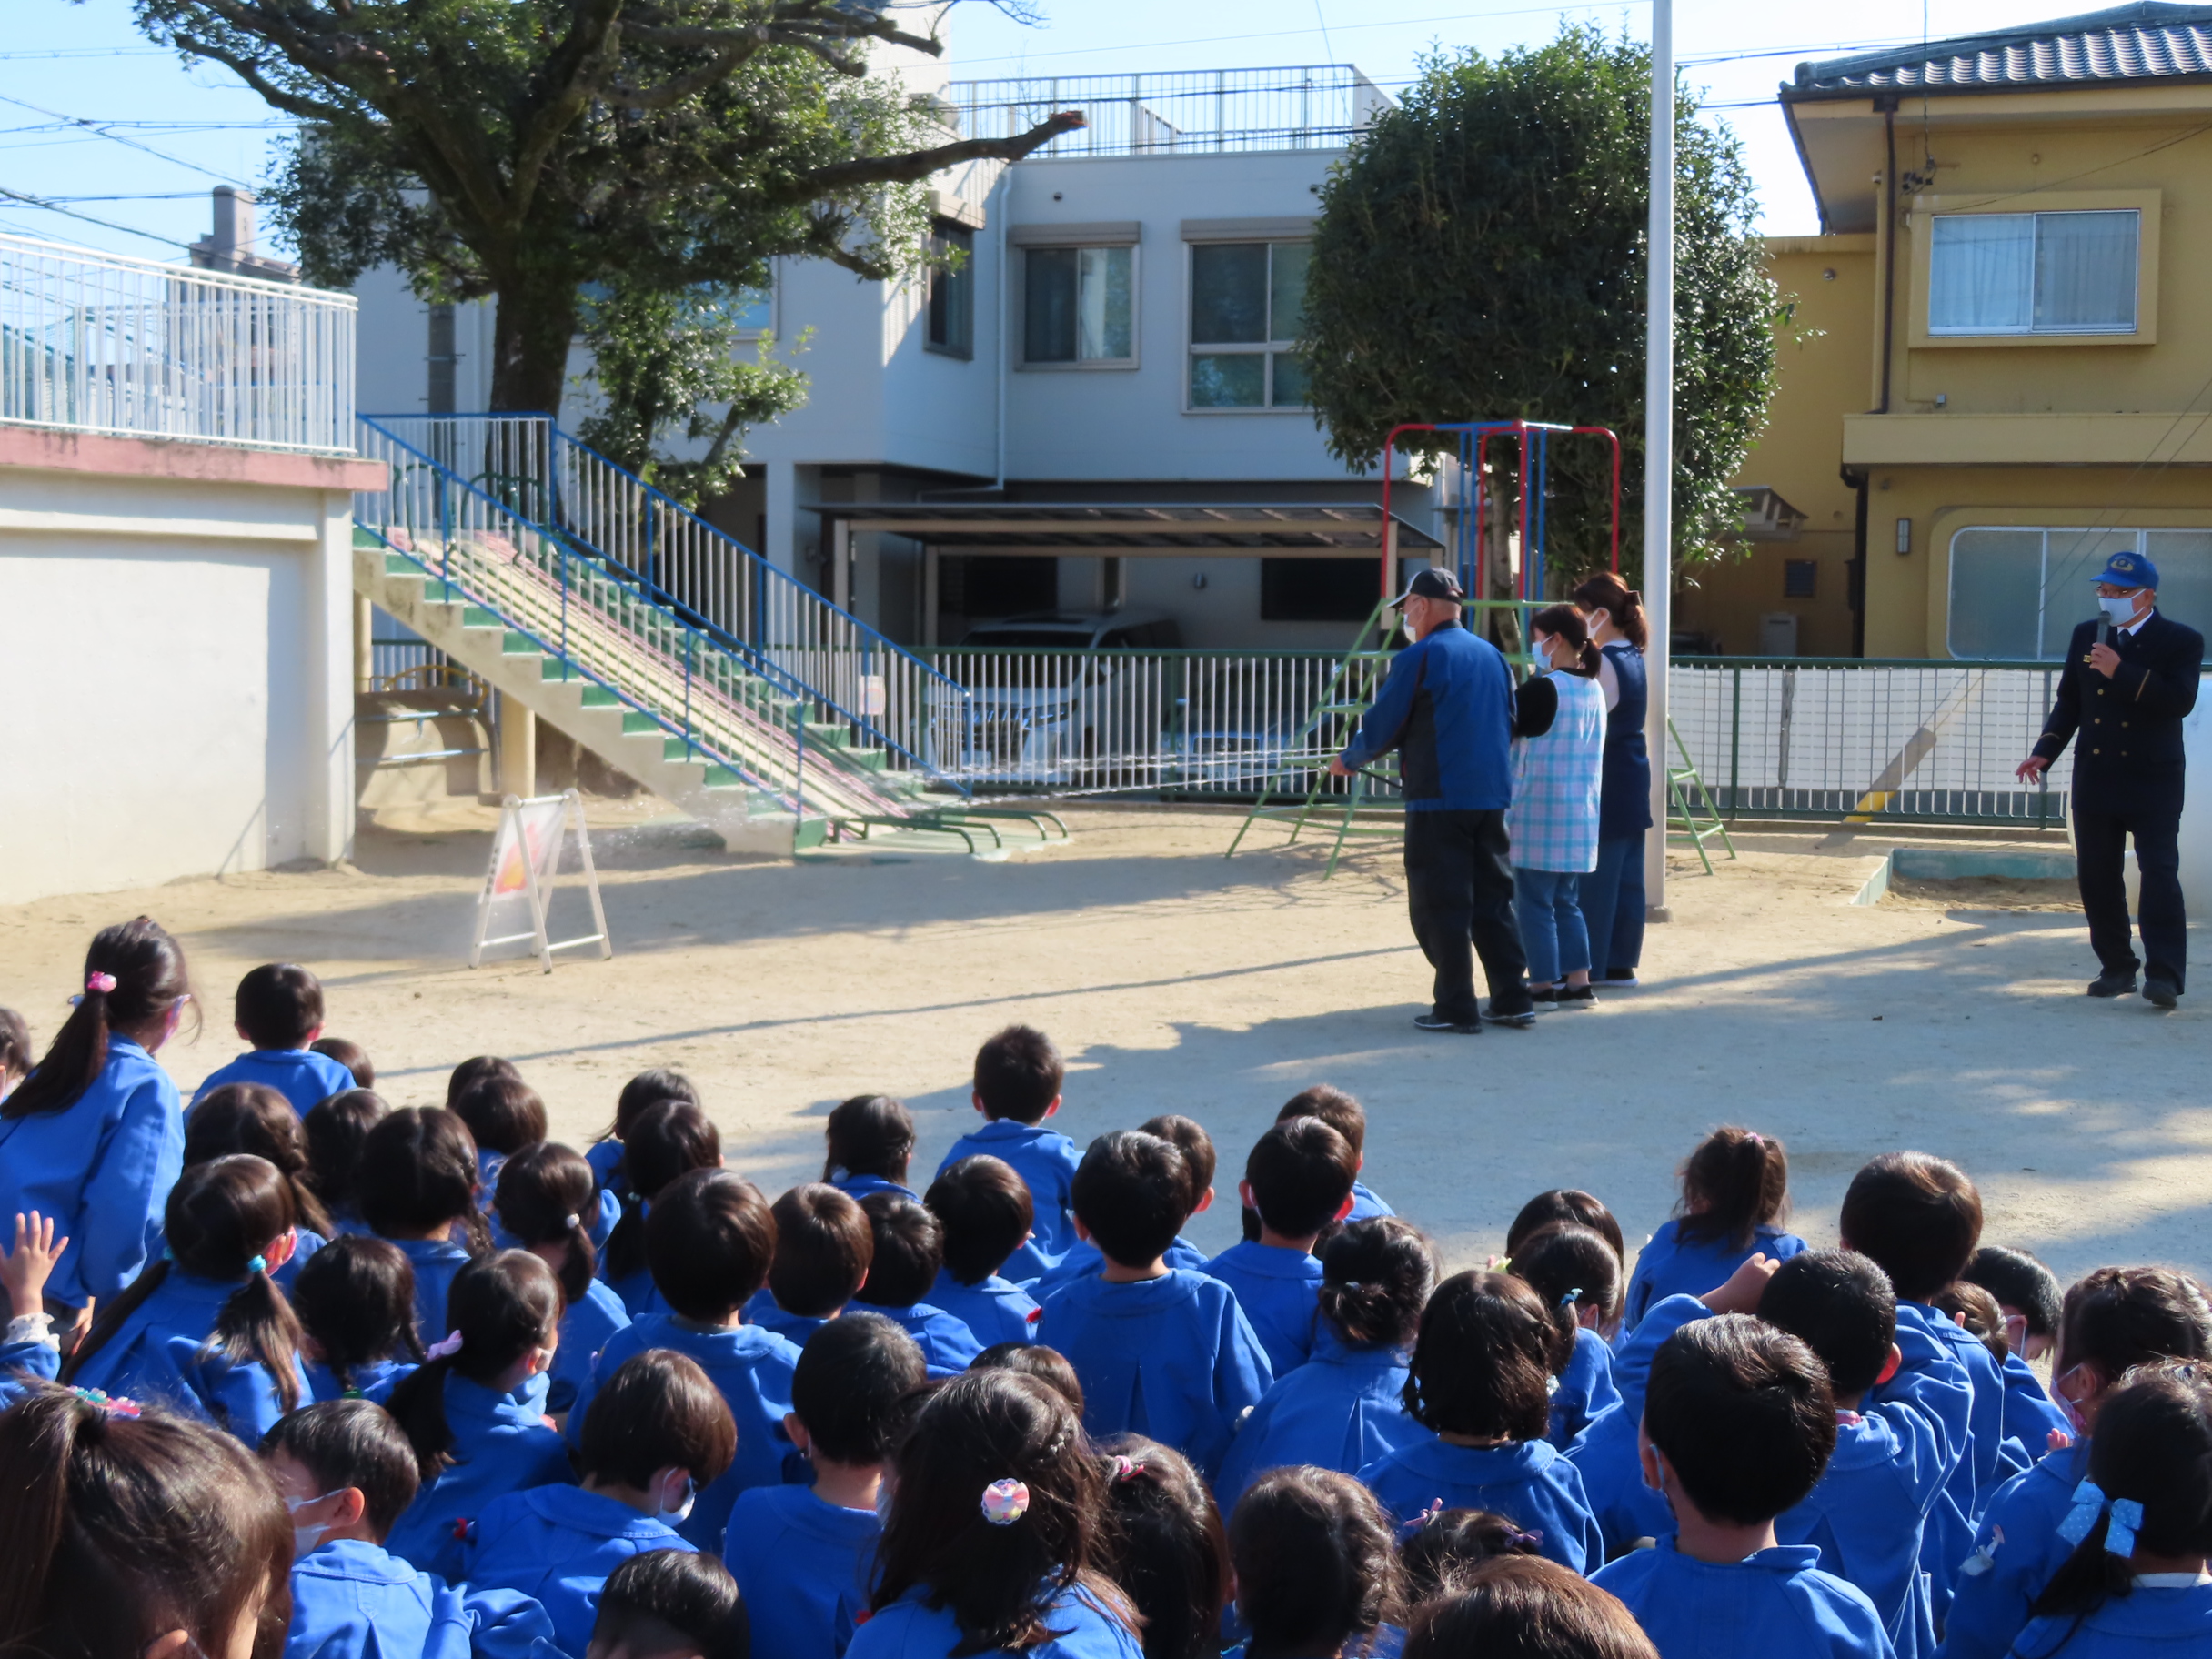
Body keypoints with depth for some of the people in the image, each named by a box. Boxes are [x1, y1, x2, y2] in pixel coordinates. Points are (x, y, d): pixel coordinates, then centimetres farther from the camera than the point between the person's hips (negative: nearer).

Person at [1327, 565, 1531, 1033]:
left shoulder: (1418, 658, -9)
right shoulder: (1493, 656, 11)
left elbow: (1381, 726, -4)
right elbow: (1510, 725, 18)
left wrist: (1348, 760, 14)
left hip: (1439, 801, -7)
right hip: (1492, 796, 7)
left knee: (1440, 906, 0)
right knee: (1493, 898, 12)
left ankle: (1456, 1006, 1)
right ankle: (1511, 1000, 13)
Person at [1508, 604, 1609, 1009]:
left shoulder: (1542, 687, -15)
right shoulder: (1594, 689, 10)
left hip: (1540, 811, -8)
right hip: (1581, 813, 8)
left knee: (1533, 903, 1)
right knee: (1567, 902, 15)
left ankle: (1542, 987, 4)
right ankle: (1577, 984, 15)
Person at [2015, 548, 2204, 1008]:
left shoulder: (2181, 641, -5)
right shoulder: (2086, 636, 10)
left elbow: (2180, 701, -19)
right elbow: (2069, 702, 13)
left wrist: (2122, 673, -23)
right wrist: (2045, 751, 1)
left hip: (2153, 781, -5)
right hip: (2095, 778, 5)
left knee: (2159, 875, -10)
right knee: (2097, 878, 7)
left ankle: (2165, 974, -11)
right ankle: (2117, 967, 18)